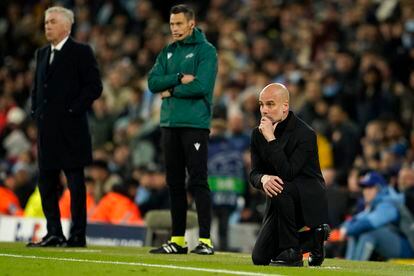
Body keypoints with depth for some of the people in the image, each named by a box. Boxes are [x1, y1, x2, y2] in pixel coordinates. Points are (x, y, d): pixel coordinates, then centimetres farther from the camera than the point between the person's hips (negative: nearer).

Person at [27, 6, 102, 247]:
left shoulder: (81, 52, -4)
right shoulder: (42, 54, 17)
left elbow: (94, 86, -9)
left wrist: (74, 110, -14)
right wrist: (36, 112, 10)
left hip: (71, 128, -7)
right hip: (47, 129, 7)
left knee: (76, 183, -2)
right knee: (46, 182, 7)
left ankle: (78, 236, 0)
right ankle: (54, 234, 13)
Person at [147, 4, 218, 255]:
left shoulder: (205, 51, -4)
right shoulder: (168, 52, 16)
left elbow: (201, 86, -16)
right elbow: (153, 82, 4)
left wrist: (171, 91, -5)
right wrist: (180, 78, -11)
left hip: (195, 124, -7)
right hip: (170, 123, 7)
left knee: (198, 182, -8)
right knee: (175, 184, 9)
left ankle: (205, 240, -8)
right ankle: (178, 240, 14)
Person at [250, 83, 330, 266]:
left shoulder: (305, 134, -19)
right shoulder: (258, 133, 1)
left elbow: (288, 173, -28)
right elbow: (254, 173, -2)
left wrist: (271, 140, -30)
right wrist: (263, 179, -27)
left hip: (309, 201, -6)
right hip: (280, 202, 6)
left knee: (281, 189, -38)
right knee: (260, 258, -4)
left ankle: (292, 252, -22)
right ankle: (310, 238, 20)